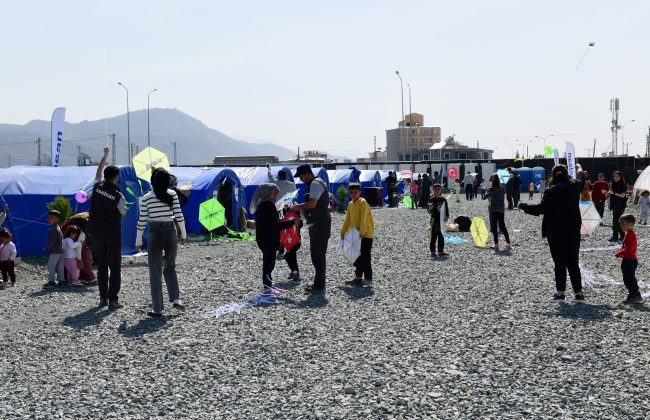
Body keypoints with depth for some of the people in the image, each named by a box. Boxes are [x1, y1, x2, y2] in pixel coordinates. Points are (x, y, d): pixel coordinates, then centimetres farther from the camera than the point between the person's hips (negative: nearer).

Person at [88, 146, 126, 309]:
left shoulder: (97, 186, -4)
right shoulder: (118, 196, -14)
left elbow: (99, 171, 17)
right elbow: (123, 214, 1)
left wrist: (105, 155, 29)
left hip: (97, 233, 5)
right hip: (113, 234, -4)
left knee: (101, 266, 14)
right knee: (115, 267, 1)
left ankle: (103, 298, 15)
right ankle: (113, 300, -4)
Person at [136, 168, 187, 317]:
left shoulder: (146, 198, -4)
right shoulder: (172, 194, -2)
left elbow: (142, 221, 0)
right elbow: (179, 216, -4)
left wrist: (138, 241, 9)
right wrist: (183, 234, 9)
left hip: (154, 234, -1)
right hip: (170, 232, 2)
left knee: (155, 272, 4)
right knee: (170, 267, 21)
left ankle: (157, 309, 4)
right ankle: (175, 299, 8)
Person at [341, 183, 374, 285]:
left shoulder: (362, 202, -15)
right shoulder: (350, 204, 11)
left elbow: (363, 218, -23)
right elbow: (347, 219, 18)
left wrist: (362, 232, -30)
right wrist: (343, 231, 16)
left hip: (366, 234, -8)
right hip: (357, 234, 8)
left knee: (365, 256, -7)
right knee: (357, 255, 13)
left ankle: (368, 279, -2)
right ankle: (358, 277, 23)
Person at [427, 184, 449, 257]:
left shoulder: (443, 199, 6)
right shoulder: (431, 200, -6)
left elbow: (446, 209, 11)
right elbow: (429, 211, -6)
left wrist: (447, 216, -2)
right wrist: (430, 208, -28)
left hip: (442, 220, 5)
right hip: (434, 220, -5)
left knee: (441, 237, 10)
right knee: (434, 237, -2)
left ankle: (441, 252, 18)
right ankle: (433, 252, 2)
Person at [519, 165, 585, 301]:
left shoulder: (551, 191, -15)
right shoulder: (575, 187, 0)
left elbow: (541, 208, -21)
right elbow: (580, 182, 24)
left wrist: (523, 206, -9)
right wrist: (580, 171, 45)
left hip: (555, 231, -4)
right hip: (573, 231, 4)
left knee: (559, 262, 4)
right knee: (573, 262, 10)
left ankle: (560, 292, 5)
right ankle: (578, 291, 10)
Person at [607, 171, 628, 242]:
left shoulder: (622, 185, -9)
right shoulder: (613, 185, 13)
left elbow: (623, 195, -16)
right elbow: (611, 194, 20)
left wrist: (614, 193, -22)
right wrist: (608, 193, -1)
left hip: (620, 206, -8)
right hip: (614, 205, 8)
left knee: (615, 220, -11)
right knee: (617, 221, 10)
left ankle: (615, 236, -10)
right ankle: (622, 235, 20)